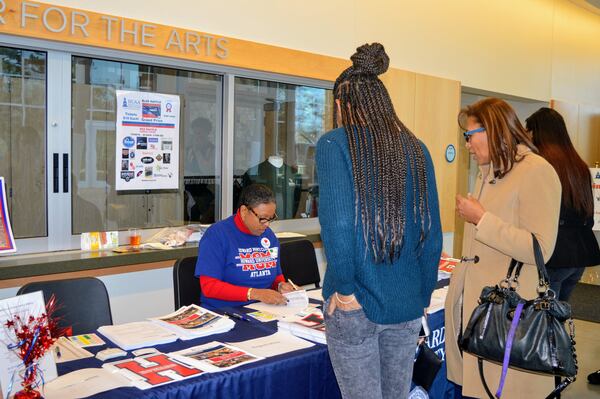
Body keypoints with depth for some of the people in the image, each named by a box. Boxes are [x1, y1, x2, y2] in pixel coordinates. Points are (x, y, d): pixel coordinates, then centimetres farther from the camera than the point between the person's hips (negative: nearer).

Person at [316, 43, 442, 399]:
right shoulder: (416, 148, 4)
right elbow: (432, 231, 5)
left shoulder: (334, 144, -9)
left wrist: (345, 290, -9)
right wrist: (422, 295, 13)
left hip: (356, 305, -5)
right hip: (406, 305, 5)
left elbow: (338, 224, -20)